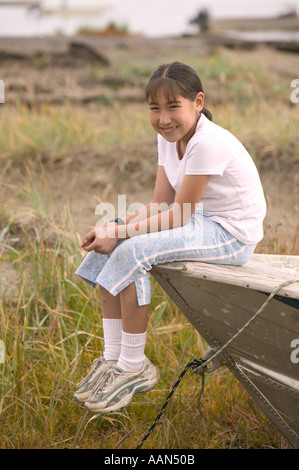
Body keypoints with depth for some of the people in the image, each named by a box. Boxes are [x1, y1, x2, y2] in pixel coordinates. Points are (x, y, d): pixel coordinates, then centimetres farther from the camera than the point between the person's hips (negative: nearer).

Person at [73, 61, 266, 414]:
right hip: (199, 223, 10)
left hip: (232, 234, -9)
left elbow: (178, 214, -22)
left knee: (131, 252, -25)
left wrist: (120, 233, -20)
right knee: (108, 247, -2)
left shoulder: (208, 143, -23)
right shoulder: (168, 137, 5)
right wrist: (114, 228, -12)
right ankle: (112, 358, 3)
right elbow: (160, 204, 3)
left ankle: (133, 368, -11)